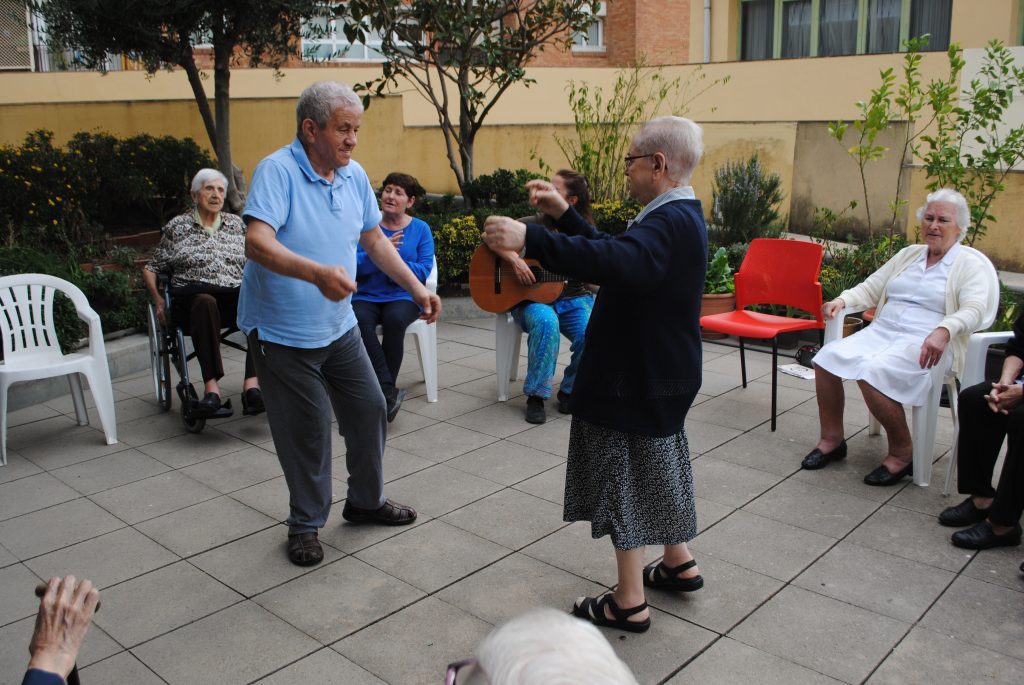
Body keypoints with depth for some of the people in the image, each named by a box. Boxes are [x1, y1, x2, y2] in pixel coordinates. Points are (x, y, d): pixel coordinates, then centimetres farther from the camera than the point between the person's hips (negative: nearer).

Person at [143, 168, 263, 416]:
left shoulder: (237, 224, 21)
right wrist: (158, 300, 4)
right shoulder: (177, 226, 15)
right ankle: (211, 386, -47)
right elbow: (150, 268, 19)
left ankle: (252, 383, -44)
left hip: (236, 295, 2)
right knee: (205, 302, -40)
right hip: (194, 295, -2)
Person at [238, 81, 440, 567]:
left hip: (339, 326, 7)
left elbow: (374, 240, 14)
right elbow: (257, 243, -32)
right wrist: (316, 273, -48)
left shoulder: (354, 175, 3)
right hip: (283, 332, -6)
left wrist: (417, 289, 7)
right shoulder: (277, 172, -19)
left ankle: (367, 500, 36)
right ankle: (305, 524, 25)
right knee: (307, 430, 3)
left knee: (369, 410, 13)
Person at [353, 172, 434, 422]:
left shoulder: (420, 229, 6)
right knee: (359, 320, -33)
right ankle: (389, 392, -28)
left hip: (403, 297, 0)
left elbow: (424, 270, -4)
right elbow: (353, 267, -4)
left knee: (395, 319, -35)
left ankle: (384, 391, -19)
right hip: (366, 296, 1)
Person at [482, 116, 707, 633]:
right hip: (663, 372, 11)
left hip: (637, 380, -11)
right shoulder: (681, 217, 9)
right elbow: (617, 253, 15)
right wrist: (564, 215, 8)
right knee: (659, 465, 24)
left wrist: (530, 239, -49)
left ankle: (629, 603, 13)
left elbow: (614, 262, -44)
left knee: (622, 479, 1)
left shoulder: (670, 223, -25)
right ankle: (679, 564, 41)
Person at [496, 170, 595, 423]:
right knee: (546, 323, -37)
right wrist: (514, 259, -24)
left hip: (572, 300, 2)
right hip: (532, 299, -2)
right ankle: (535, 396, -21)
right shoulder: (533, 225, -1)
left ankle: (570, 391, -1)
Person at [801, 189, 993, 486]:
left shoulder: (969, 265, 4)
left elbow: (973, 310, -12)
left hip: (927, 345, -6)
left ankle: (902, 452, -14)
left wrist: (943, 331, -33)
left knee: (873, 372, -33)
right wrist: (842, 300, 0)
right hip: (881, 332, 6)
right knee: (827, 357, -19)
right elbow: (871, 288, 22)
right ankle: (831, 438, -5)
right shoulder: (908, 254, 23)